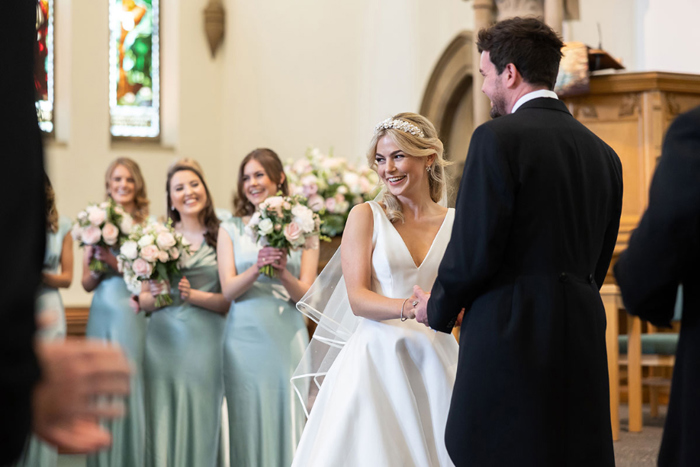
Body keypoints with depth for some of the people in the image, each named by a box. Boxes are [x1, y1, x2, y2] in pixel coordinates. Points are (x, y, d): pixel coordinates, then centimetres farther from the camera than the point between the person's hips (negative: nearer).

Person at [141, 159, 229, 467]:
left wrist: (192, 295, -13)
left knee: (198, 422, -1)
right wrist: (155, 296, -9)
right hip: (163, 338, 2)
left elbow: (230, 300, 0)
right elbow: (144, 300, 12)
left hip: (203, 339, -1)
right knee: (162, 421, 0)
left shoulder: (220, 237, 3)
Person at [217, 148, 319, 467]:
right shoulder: (231, 229, 9)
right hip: (245, 336, 1)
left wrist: (284, 273, -18)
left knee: (287, 418, -1)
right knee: (248, 421, 1)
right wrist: (257, 267, -18)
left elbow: (305, 295, 2)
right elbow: (229, 290, 0)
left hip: (287, 335, 0)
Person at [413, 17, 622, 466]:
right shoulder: (604, 154, 13)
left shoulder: (498, 139, -8)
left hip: (511, 341, -7)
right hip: (583, 341, 7)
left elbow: (473, 252, -12)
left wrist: (438, 309, 5)